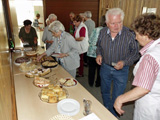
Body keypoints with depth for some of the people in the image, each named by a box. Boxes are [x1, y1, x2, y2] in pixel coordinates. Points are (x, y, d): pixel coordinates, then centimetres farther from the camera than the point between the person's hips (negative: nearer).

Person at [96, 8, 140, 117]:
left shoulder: (130, 34, -20)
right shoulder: (103, 32, -8)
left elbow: (136, 53, -10)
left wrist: (124, 62, -24)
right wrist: (99, 54, -9)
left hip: (121, 70, -4)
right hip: (105, 67, 4)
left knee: (117, 98, 10)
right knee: (104, 92, 23)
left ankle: (113, 116, 39)